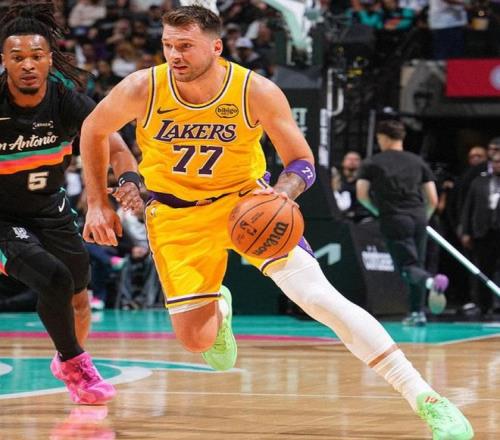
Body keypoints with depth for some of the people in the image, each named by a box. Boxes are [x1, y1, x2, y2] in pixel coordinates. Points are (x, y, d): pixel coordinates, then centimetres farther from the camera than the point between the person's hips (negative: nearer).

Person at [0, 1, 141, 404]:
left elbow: (115, 148, -18)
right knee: (54, 279, -25)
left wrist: (129, 180, -39)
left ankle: (70, 359, 51)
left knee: (79, 300, 18)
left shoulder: (67, 102, -19)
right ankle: (73, 362, 2)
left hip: (51, 210, 5)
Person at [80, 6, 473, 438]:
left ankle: (427, 401, -18)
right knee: (195, 340, -3)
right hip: (177, 213, 2)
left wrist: (279, 194, -32)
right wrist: (98, 204, 1)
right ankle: (220, 309, 39)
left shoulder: (258, 92, -22)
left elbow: (303, 163, -10)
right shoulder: (142, 90, -19)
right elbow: (94, 130, 2)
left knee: (319, 296, -19)